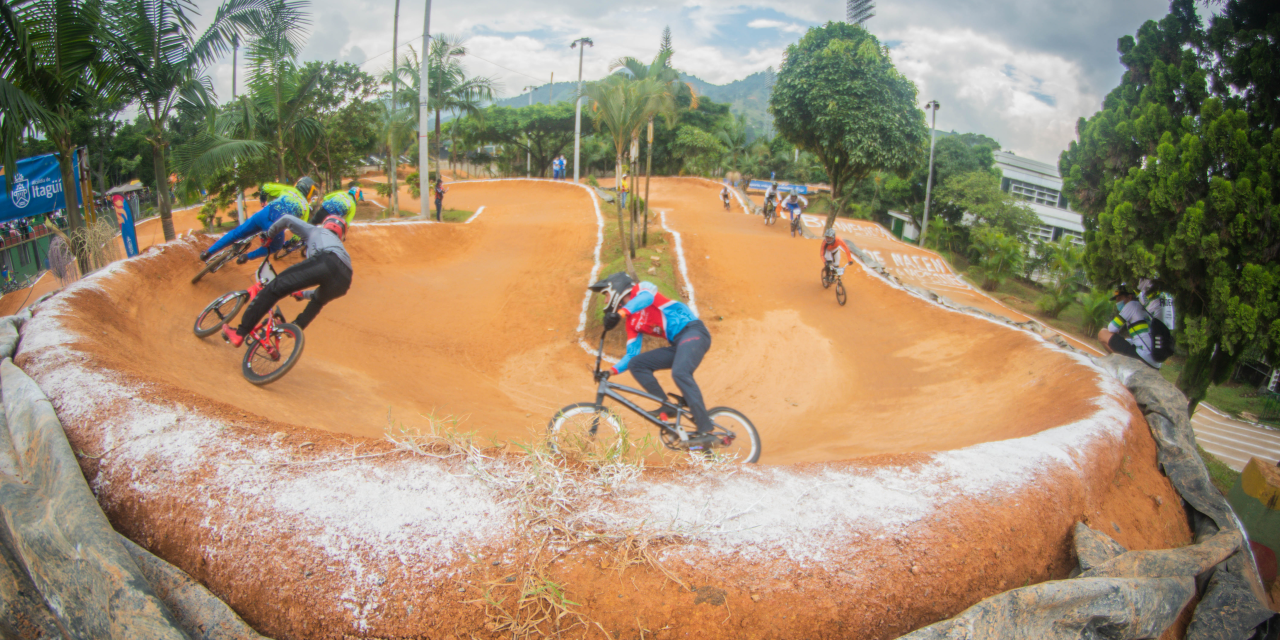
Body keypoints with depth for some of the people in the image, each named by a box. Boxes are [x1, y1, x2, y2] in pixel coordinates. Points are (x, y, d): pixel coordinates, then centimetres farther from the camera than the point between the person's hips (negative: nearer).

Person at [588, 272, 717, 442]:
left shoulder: (641, 288, 0)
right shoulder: (631, 322, 19)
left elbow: (647, 297, -25)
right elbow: (631, 354, 16)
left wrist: (620, 313, -39)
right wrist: (612, 371, 3)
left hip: (692, 330, -8)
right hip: (677, 344, 8)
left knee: (680, 373, -32)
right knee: (636, 364, -3)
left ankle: (706, 430, -31)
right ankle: (668, 407, -6)